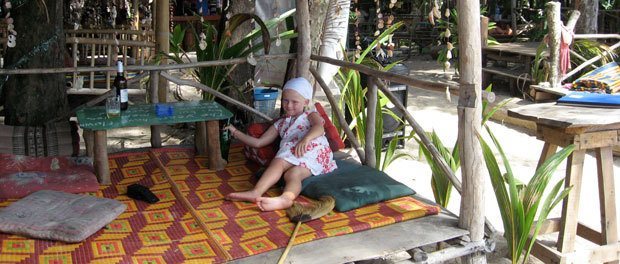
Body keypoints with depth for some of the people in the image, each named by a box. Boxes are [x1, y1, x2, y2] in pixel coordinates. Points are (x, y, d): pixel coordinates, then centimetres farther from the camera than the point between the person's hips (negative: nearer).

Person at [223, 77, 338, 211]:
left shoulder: (310, 115, 21)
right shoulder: (281, 123, 35)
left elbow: (319, 127, -5)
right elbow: (259, 142, 33)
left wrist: (306, 139, -28)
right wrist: (236, 133, 26)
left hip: (314, 152, -4)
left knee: (293, 172, -32)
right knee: (291, 173, -31)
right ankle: (286, 198, -61)